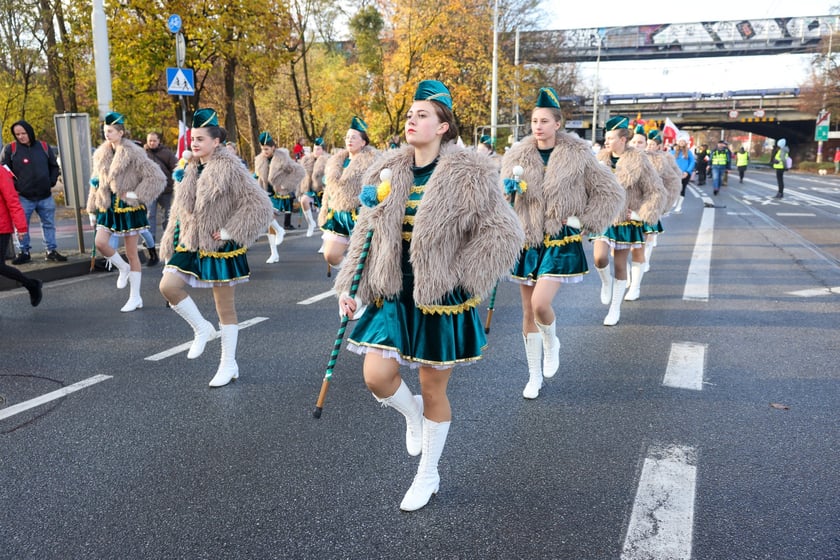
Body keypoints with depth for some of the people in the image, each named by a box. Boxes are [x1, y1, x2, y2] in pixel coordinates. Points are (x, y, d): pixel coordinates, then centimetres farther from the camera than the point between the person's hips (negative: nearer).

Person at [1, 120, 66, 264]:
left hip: (45, 196, 2)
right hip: (23, 197, -2)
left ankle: (51, 251, 19)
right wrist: (14, 188, -6)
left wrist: (51, 183, 4)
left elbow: (54, 166, 15)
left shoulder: (43, 146, 4)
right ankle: (24, 252, 17)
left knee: (49, 224, 9)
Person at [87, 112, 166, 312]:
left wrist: (135, 195, -17)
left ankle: (136, 297, 11)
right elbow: (95, 183, 15)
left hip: (128, 207, -5)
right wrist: (92, 210, 15)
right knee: (100, 242, -14)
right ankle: (123, 269, 17)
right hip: (108, 206, 5)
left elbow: (157, 177, -16)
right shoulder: (101, 154, 8)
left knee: (131, 253, 1)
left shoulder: (134, 154, -11)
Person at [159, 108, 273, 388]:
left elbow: (260, 206, -18)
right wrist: (170, 243, 15)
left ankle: (229, 364, 18)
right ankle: (201, 328, 13)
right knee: (168, 285, -12)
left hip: (219, 247, -6)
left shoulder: (230, 169, -13)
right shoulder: (191, 169, 9)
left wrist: (229, 232, -18)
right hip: (190, 244, 6)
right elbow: (180, 208, 18)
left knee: (225, 306, 3)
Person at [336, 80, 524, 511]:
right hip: (392, 293, 4)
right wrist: (348, 286, 3)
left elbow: (503, 234, -9)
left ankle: (428, 477, 31)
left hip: (439, 297, -4)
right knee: (377, 377, -9)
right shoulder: (388, 171, 4)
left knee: (433, 391, 8)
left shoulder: (469, 175, -10)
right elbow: (366, 232, 9)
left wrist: (459, 279, -11)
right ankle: (411, 414, 29)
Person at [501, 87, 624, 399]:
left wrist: (582, 222, -5)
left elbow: (612, 193, 2)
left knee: (540, 304, -19)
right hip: (527, 242, 3)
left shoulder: (577, 157, -4)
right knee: (528, 311, 8)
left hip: (561, 243, -3)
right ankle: (534, 376, 24)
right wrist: (508, 190, -14)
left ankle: (551, 342, 16)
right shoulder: (517, 156, 3)